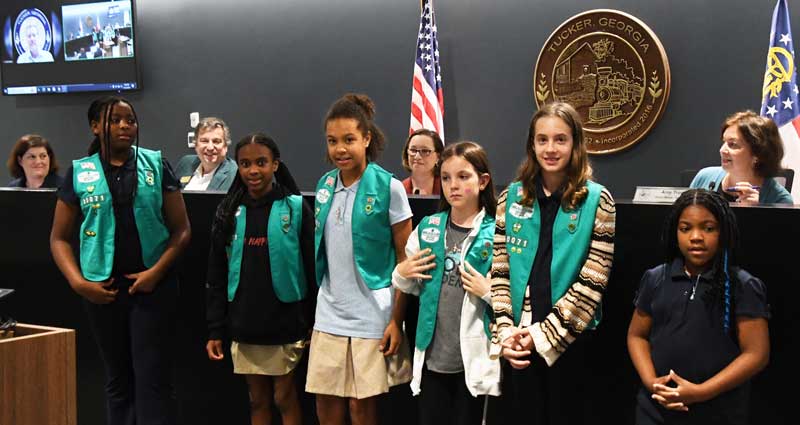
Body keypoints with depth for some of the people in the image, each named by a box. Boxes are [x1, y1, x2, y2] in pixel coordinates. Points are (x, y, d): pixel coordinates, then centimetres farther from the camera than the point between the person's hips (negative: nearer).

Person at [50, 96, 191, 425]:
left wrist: (157, 271, -11)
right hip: (103, 289, 2)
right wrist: (77, 281, -7)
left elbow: (181, 229, 1)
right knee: (118, 380, 12)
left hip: (154, 286, -2)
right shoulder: (79, 172, 5)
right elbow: (59, 238, 7)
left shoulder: (156, 164, 2)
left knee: (153, 381, -5)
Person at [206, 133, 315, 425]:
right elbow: (216, 276, 6)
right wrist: (214, 330, 3)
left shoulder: (296, 208, -6)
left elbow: (312, 269, -4)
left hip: (285, 322, -3)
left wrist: (314, 324, -4)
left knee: (284, 397, 6)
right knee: (257, 399, 12)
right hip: (244, 325, 3)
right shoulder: (229, 212, 4)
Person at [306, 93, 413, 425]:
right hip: (329, 313, 5)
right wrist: (312, 309, 15)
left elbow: (405, 259, -6)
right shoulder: (325, 185, 6)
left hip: (372, 315, -4)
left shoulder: (389, 187, -9)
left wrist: (397, 320, -10)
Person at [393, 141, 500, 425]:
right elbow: (410, 287, 15)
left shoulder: (497, 234, -8)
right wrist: (401, 274, -4)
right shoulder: (427, 228, 4)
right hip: (432, 357, 3)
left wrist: (489, 291, -22)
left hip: (474, 359, -3)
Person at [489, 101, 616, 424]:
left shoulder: (596, 200, -4)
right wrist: (505, 332, -9)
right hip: (519, 341, 2)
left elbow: (592, 282, -10)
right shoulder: (512, 197, 5)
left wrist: (543, 334, -13)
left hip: (568, 339, -2)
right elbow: (499, 271, 3)